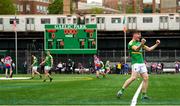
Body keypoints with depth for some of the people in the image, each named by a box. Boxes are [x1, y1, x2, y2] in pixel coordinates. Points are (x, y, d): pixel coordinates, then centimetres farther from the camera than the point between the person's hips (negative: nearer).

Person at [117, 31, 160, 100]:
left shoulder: (139, 43, 20)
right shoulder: (131, 43, -5)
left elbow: (149, 49, 23)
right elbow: (136, 49, -25)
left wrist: (156, 44, 13)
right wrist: (142, 44, -44)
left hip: (142, 63, 8)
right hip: (135, 63, -8)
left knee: (146, 78, -3)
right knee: (133, 77, -20)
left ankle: (143, 95, 1)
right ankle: (121, 90, -11)